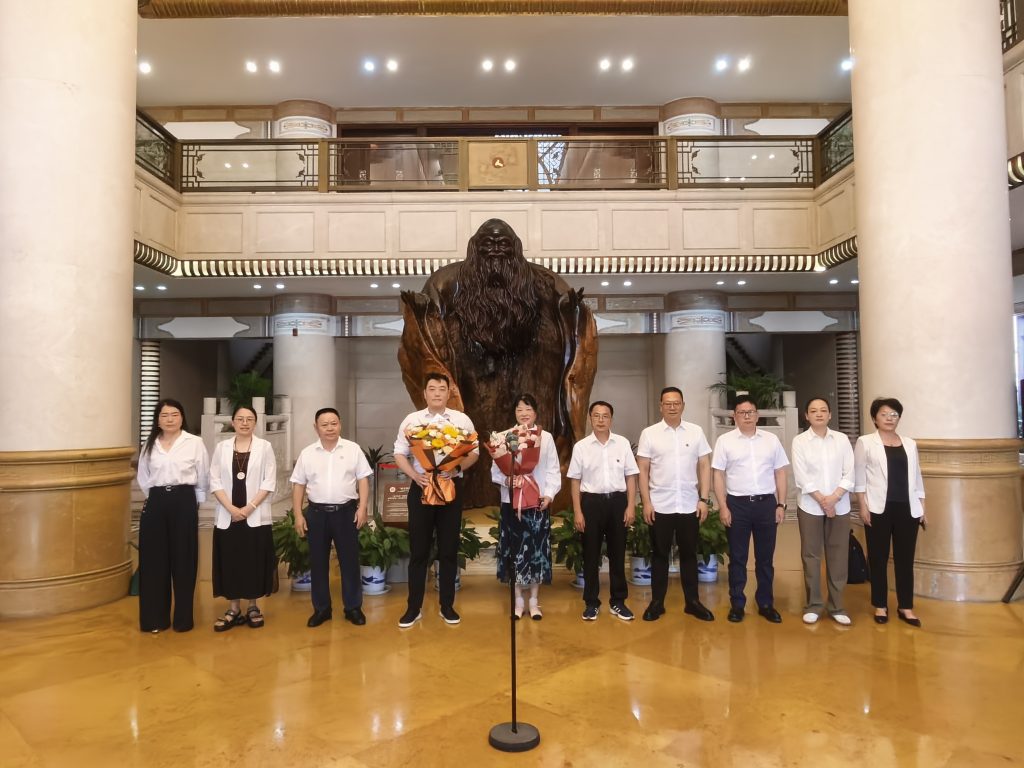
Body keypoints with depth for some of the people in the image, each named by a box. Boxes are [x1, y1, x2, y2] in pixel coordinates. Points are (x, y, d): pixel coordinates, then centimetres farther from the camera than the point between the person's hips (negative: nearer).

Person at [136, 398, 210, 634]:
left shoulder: (195, 443, -2)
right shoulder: (149, 445, 8)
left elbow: (203, 478, 2)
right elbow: (143, 478, 18)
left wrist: (193, 501, 6)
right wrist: (156, 498, 11)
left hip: (184, 503, -3)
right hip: (156, 504, 3)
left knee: (183, 560, 2)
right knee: (154, 561, 5)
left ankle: (183, 618, 13)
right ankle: (155, 618, 16)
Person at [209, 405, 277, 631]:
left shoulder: (264, 447, 1)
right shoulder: (222, 447, 6)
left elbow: (269, 482, -4)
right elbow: (214, 481, 1)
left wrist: (250, 507, -13)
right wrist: (231, 507, -11)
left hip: (256, 516, -2)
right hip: (227, 516, 2)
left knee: (254, 561, 3)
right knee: (230, 562, 5)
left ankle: (253, 607, 17)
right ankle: (234, 609, 17)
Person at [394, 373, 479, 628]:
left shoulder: (462, 420, 2)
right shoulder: (411, 420, 2)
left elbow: (474, 453, 3)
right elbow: (399, 454, 2)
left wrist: (457, 468, -16)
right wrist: (416, 475, -14)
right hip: (421, 487, 0)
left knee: (449, 549, 8)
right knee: (418, 550, 5)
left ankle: (447, 606, 20)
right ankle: (414, 607, 17)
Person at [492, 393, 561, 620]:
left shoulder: (546, 437, 4)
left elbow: (553, 470, 2)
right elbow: (495, 469, 1)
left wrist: (549, 494, -10)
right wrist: (506, 479, -19)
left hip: (538, 502, 0)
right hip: (511, 501, 0)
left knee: (537, 549, 4)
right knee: (514, 550, 5)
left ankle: (534, 601, 17)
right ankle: (518, 600, 18)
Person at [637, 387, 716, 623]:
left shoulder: (696, 432, 2)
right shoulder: (649, 433, -2)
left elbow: (704, 466, 4)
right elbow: (643, 470, -1)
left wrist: (704, 499, -2)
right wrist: (646, 502, -7)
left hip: (690, 505, 1)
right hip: (660, 506, -1)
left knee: (689, 554, 11)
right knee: (660, 555, 9)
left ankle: (692, 602, 23)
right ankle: (657, 602, 18)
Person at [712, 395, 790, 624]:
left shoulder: (771, 439, 6)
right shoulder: (725, 441, -1)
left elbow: (780, 473, 8)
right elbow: (718, 476, -1)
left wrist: (781, 504, 2)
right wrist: (723, 507, -7)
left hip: (766, 503, 2)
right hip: (737, 504, -2)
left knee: (765, 557, 10)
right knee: (737, 557, 7)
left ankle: (766, 604, 22)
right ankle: (737, 604, 17)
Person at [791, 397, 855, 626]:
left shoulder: (842, 439, 4)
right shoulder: (799, 441, -1)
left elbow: (850, 474, -1)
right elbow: (801, 477, -7)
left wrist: (833, 498, -13)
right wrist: (822, 500, -12)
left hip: (840, 507, 2)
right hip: (810, 507, -1)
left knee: (838, 557, 5)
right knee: (811, 556, 3)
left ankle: (836, 607, 16)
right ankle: (813, 606, 14)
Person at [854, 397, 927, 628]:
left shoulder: (910, 444, 12)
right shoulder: (865, 442, 0)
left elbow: (916, 477, 13)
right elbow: (859, 477, -2)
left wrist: (922, 508, 9)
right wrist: (862, 507, -8)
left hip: (907, 509, 3)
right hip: (878, 508, -3)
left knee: (905, 558, 6)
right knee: (878, 558, 5)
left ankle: (905, 607, 17)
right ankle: (880, 606, 15)